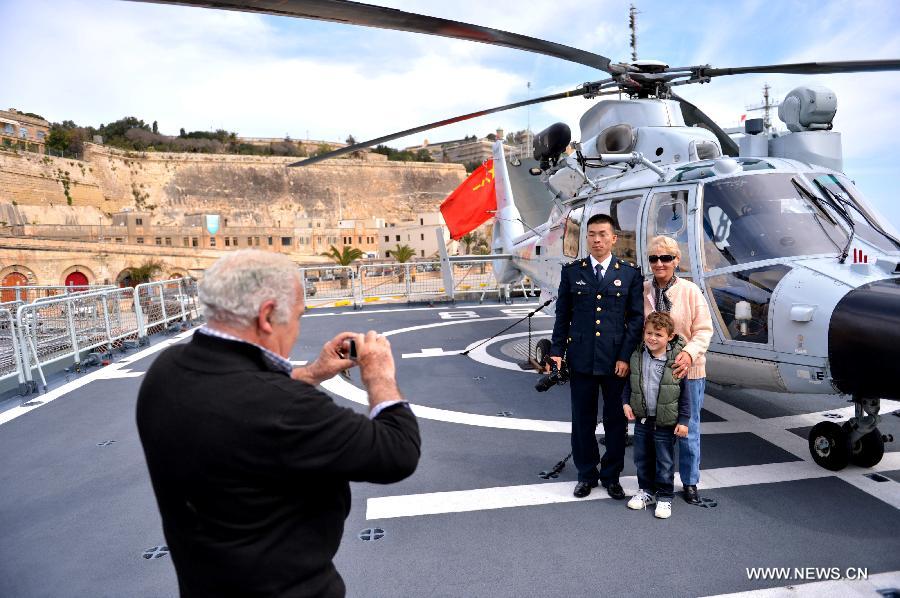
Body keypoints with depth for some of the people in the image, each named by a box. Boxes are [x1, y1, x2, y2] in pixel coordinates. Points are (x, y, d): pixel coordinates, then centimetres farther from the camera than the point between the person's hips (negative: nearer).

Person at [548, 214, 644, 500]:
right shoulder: (571, 271, 4)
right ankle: (586, 474, 26)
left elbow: (636, 317, 0)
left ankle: (611, 475, 28)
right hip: (581, 358, 1)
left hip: (616, 359, 0)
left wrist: (626, 356, -8)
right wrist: (557, 351, 1)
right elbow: (562, 314, 7)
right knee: (582, 419, 10)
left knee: (615, 419, 10)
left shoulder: (630, 273, 2)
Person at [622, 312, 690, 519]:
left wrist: (683, 420, -9)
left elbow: (685, 393, -9)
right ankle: (646, 491, 35)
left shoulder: (675, 361, -15)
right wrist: (626, 402, -2)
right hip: (641, 419, 4)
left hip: (666, 423, -4)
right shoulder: (637, 356, -2)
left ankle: (664, 497, 26)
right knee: (642, 459, 16)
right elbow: (629, 383, 11)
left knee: (665, 462, 9)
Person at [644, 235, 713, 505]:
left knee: (688, 429, 12)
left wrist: (689, 353, -24)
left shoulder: (691, 291, -6)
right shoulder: (641, 291, -1)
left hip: (687, 371, -1)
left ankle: (690, 482, 31)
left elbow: (703, 330, -6)